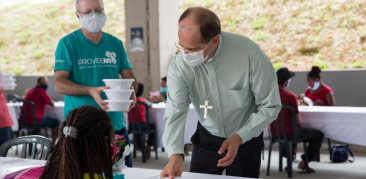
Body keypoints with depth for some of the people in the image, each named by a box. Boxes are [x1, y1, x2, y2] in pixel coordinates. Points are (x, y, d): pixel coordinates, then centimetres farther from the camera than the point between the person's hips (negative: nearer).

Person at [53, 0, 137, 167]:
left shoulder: (115, 44, 10)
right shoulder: (68, 43, -2)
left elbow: (130, 77, 10)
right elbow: (59, 84, -9)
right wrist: (91, 91, -25)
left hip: (115, 126, 4)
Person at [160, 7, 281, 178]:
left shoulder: (249, 52, -25)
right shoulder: (179, 65, -19)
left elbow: (270, 105, -17)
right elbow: (175, 112, -25)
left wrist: (239, 137, -24)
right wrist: (175, 155, -40)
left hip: (246, 139, -2)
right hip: (206, 138, 2)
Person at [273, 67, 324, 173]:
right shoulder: (291, 96, -21)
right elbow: (298, 121, -16)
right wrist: (299, 126, 7)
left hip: (274, 133, 7)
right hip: (289, 134, -7)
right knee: (319, 135, 12)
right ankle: (303, 163, 11)